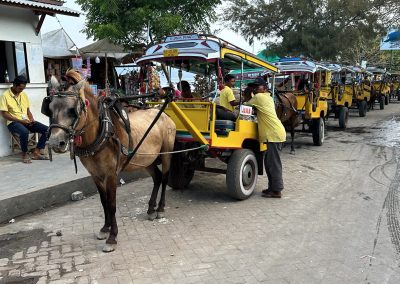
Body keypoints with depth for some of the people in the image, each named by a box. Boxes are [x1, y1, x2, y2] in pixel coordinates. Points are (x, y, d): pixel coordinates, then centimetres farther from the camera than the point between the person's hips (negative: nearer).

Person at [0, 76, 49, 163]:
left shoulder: (24, 94, 14)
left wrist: (31, 119, -3)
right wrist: (20, 120, -17)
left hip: (26, 121, 6)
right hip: (13, 122, -6)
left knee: (47, 129, -14)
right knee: (24, 132, -39)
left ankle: (36, 152, -11)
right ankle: (25, 154, -15)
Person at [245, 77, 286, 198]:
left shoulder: (259, 97, -7)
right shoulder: (268, 98, 19)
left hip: (273, 134, -10)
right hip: (275, 133, 10)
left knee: (273, 163, -6)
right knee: (270, 162, 14)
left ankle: (276, 190, -2)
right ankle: (273, 187, 21)